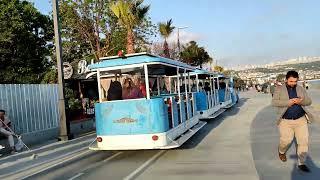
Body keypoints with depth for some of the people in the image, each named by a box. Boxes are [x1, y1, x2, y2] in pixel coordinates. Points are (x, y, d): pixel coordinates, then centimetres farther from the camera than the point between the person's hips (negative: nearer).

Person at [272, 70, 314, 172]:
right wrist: (288, 102, -22)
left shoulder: (301, 89, 11)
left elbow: (309, 101, 9)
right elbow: (274, 102, -9)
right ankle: (281, 151, 28)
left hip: (301, 120, 3)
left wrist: (301, 101, -14)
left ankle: (301, 163, 12)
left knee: (304, 141, -1)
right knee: (286, 140, -7)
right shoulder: (279, 89, 0)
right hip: (285, 121, -3)